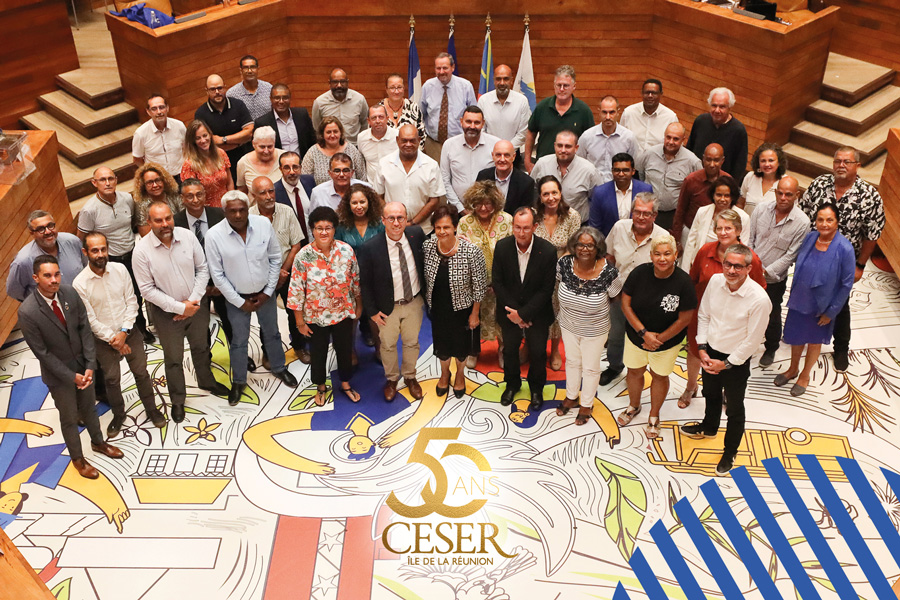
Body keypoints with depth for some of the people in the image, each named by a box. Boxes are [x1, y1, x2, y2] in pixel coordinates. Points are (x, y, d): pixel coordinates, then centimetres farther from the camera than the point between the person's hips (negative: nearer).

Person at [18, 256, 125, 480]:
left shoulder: (70, 293, -15)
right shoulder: (28, 312, -28)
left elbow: (85, 329, -7)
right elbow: (42, 352, -20)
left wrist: (90, 365, -12)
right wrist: (71, 376, -17)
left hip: (82, 364, 4)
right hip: (58, 373, -4)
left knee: (89, 408, 25)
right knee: (69, 418, 16)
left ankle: (98, 442, 51)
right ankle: (77, 458, 40)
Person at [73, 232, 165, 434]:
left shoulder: (120, 270, -12)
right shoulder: (80, 284, -19)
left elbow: (131, 302, -6)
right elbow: (90, 320, -14)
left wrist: (124, 332, -14)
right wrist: (112, 339, -14)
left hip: (129, 332, 2)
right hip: (103, 339, -1)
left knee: (141, 372, 14)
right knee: (112, 379, 15)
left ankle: (151, 409, 36)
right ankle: (118, 415, 38)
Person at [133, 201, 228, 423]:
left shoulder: (187, 236, -15)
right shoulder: (142, 250, -21)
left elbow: (202, 269, -5)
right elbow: (147, 289, -17)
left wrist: (194, 301, -15)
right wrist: (180, 307, -20)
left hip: (196, 306, 3)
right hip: (166, 312, -3)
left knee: (201, 348, 25)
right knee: (173, 358, 15)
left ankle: (206, 381, 53)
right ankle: (177, 400, 37)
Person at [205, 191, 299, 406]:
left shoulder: (263, 224, -16)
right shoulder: (214, 235, -21)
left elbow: (275, 258, -5)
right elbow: (217, 275, -13)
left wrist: (268, 291, -7)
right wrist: (240, 302, -11)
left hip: (264, 293, 2)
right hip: (237, 297, -2)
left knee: (272, 333, 22)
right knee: (239, 341, 15)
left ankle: (279, 368, 46)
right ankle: (238, 381, 36)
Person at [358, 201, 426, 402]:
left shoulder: (416, 234, -16)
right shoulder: (370, 248, -25)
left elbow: (425, 261, 4)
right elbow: (365, 282, -12)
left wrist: (425, 293, 7)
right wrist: (372, 311, -9)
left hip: (414, 303, 3)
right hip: (388, 307, -2)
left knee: (412, 342, 22)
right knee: (388, 345, 19)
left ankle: (410, 376, 47)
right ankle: (391, 379, 46)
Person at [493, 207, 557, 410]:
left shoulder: (548, 251, -22)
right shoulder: (502, 247, -16)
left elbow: (546, 289, -17)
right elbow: (498, 282, -9)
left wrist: (523, 313, -19)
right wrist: (513, 312, -14)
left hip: (536, 313, -1)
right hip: (510, 311, 2)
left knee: (538, 352, 13)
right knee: (510, 349, 19)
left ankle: (536, 388, 40)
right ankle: (512, 384, 45)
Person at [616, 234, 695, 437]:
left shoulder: (683, 282, -23)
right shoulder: (639, 273, -18)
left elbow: (684, 318, -17)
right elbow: (626, 304, -12)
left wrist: (659, 338, -15)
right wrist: (643, 333, -18)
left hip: (667, 341, -2)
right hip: (636, 336, 2)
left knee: (660, 376, 18)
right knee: (634, 371, 20)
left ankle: (654, 416, 41)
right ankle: (634, 406, 50)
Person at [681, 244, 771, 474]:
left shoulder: (759, 299, -29)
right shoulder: (715, 281, -14)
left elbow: (753, 340, -20)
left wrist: (726, 364, -14)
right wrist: (702, 349, -5)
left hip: (736, 361, -5)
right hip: (710, 352, 5)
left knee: (734, 408, 16)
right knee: (711, 395, 31)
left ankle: (730, 451, 39)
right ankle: (709, 427, 60)